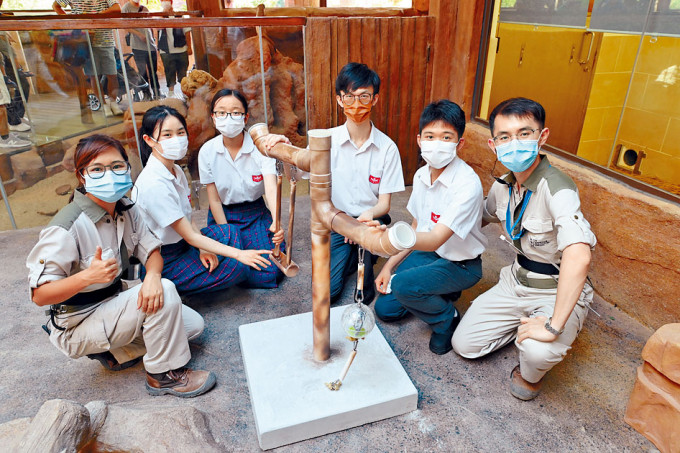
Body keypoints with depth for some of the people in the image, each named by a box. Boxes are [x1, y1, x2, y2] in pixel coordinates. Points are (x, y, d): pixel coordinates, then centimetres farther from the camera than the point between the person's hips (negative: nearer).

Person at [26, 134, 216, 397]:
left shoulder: (126, 210, -6)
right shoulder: (67, 228, -27)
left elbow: (152, 251, -6)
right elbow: (39, 295, -24)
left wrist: (152, 275, -29)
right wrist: (88, 276, -42)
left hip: (113, 300, 7)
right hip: (78, 324, -7)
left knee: (193, 325, 2)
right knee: (166, 291, -28)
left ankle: (115, 351, 10)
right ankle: (164, 375, -10)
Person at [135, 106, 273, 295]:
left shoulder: (176, 170, 1)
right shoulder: (154, 184, -27)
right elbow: (190, 236, -25)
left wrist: (203, 248, -12)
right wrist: (238, 254, -24)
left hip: (179, 242, 8)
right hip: (163, 262, -8)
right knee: (237, 268, -14)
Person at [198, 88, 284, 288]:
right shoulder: (207, 151, -11)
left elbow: (271, 187, -30)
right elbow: (214, 200, -6)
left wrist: (276, 221, -49)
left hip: (255, 213, 0)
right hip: (223, 215, 0)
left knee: (270, 273, -12)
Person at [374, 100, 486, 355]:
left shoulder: (467, 185, -28)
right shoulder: (422, 175, -5)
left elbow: (435, 239, -36)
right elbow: (417, 228, 6)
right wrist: (390, 265, 0)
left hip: (460, 265, -7)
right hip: (427, 252, 7)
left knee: (402, 284, -30)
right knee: (385, 309, 2)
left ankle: (446, 318, -1)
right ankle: (439, 294, 22)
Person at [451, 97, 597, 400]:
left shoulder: (557, 190, -30)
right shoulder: (502, 186, -6)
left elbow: (578, 257, -45)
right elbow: (482, 218, 18)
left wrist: (554, 326, -42)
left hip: (559, 292, -6)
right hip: (517, 281, 6)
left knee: (538, 351, -34)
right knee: (463, 345, 0)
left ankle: (530, 375, 4)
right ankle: (521, 326, 25)